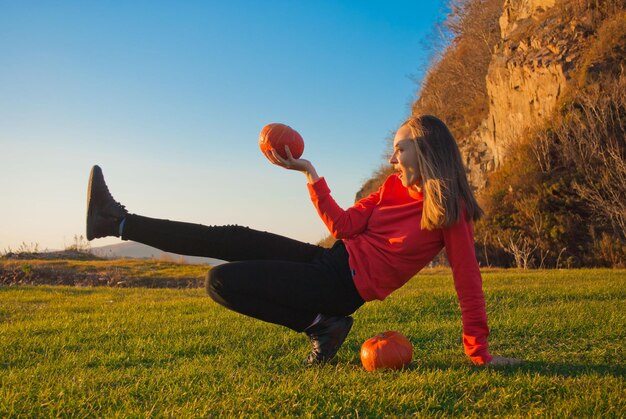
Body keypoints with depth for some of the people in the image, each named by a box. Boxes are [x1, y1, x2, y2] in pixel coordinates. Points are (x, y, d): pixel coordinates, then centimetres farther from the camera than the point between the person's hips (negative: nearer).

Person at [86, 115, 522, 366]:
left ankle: (321, 326, -5)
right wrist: (308, 171, 0)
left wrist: (480, 352, -14)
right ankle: (118, 222, 6)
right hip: (333, 258, 7)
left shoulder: (449, 211, -10)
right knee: (233, 238, 0)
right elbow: (344, 225, 5)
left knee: (222, 282, -14)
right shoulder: (395, 188, 10)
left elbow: (469, 282, -12)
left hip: (346, 285, -7)